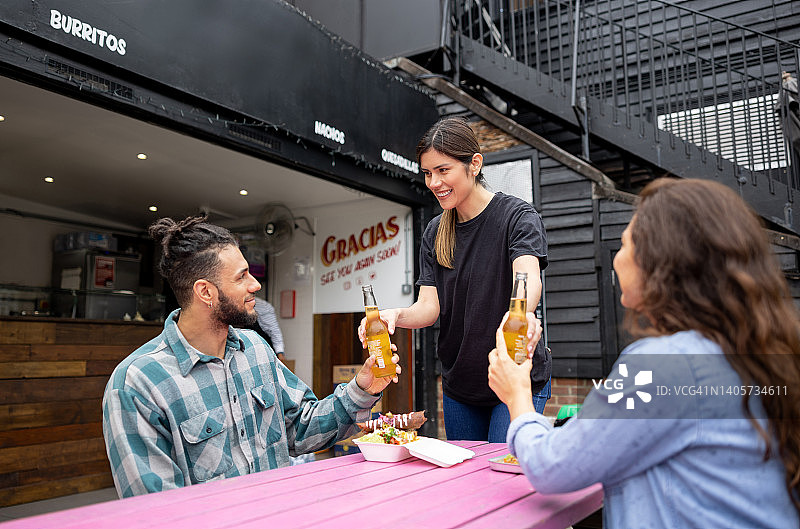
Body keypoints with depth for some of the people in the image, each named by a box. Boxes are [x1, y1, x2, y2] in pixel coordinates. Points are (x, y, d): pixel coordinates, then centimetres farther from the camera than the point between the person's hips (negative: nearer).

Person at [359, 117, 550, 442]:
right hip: (459, 386, 5)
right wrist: (397, 316, -26)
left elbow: (529, 278, -29)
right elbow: (429, 306, -4)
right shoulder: (434, 234, 4)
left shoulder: (517, 216, -11)